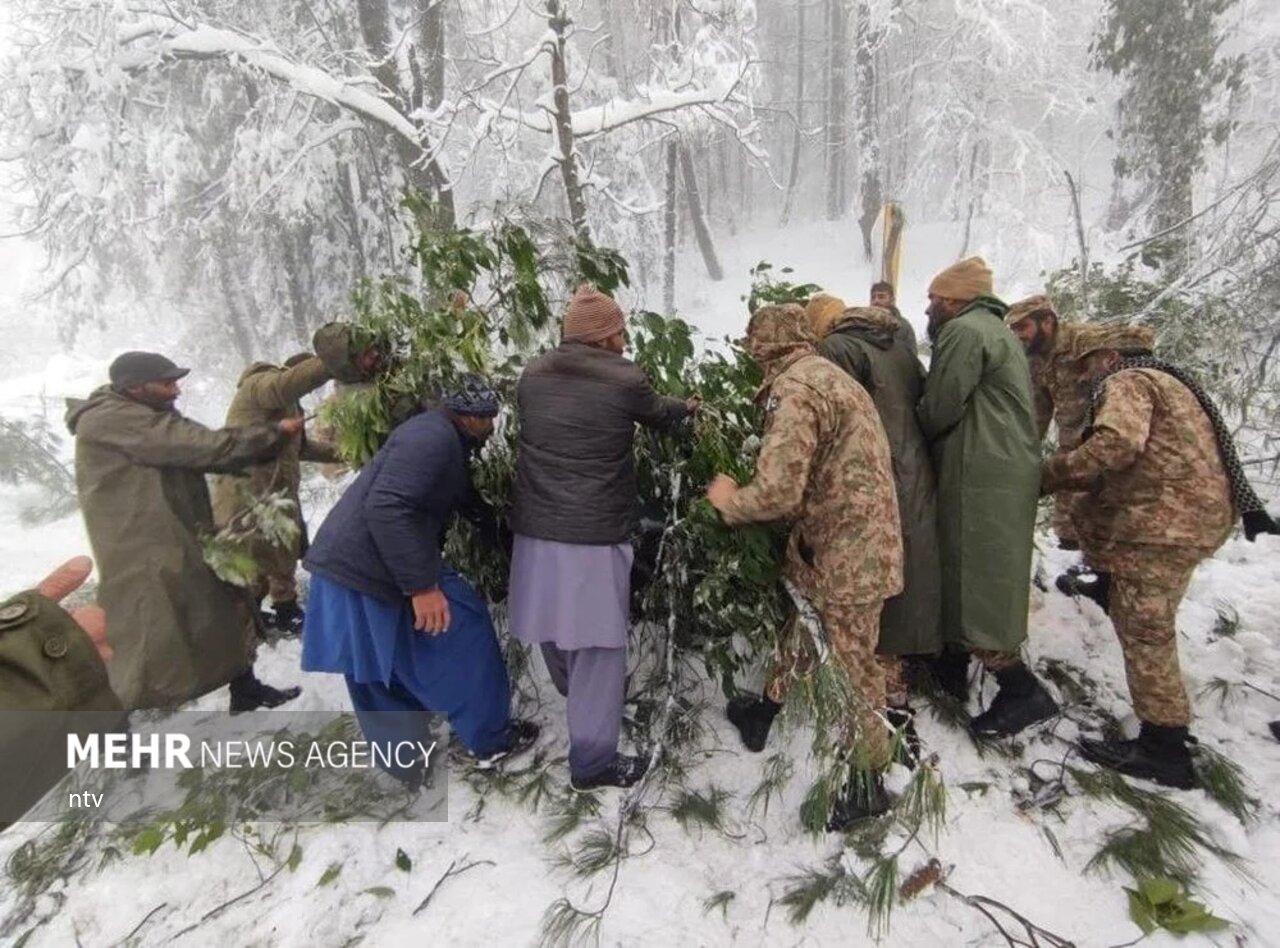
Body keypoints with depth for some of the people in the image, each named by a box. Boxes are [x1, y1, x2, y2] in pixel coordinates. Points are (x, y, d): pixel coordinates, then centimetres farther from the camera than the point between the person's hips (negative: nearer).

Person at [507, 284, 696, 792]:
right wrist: (687, 406, 34)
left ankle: (578, 704, 52)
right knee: (597, 646, 8)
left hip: (535, 529, 6)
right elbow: (660, 416, 10)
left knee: (553, 631, 25)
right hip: (595, 535, -6)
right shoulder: (624, 379, -9)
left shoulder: (532, 375, 4)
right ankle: (593, 760, 19)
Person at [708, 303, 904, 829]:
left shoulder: (793, 389, -21)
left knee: (849, 662, 4)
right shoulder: (828, 374, 11)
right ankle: (774, 700, 49)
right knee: (804, 621, 26)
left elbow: (777, 492, -30)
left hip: (847, 551, -10)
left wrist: (728, 500, -11)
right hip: (844, 539, 10)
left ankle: (866, 783, 23)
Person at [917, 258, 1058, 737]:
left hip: (982, 480, -10)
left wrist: (915, 438, 5)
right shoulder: (995, 331, 22)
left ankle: (1023, 691, 2)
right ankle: (953, 669, 27)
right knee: (969, 574, 16)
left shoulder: (964, 331, -11)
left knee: (973, 579, -5)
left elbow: (939, 408, -14)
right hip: (1002, 473, 10)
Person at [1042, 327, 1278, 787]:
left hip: (1165, 522, -11)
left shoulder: (1127, 382, -7)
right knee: (1150, 625, 17)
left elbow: (1116, 444, -26)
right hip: (1192, 517, 11)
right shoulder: (1162, 381, 26)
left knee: (1144, 630, -6)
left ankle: (1163, 748, 2)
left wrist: (1050, 473, -18)